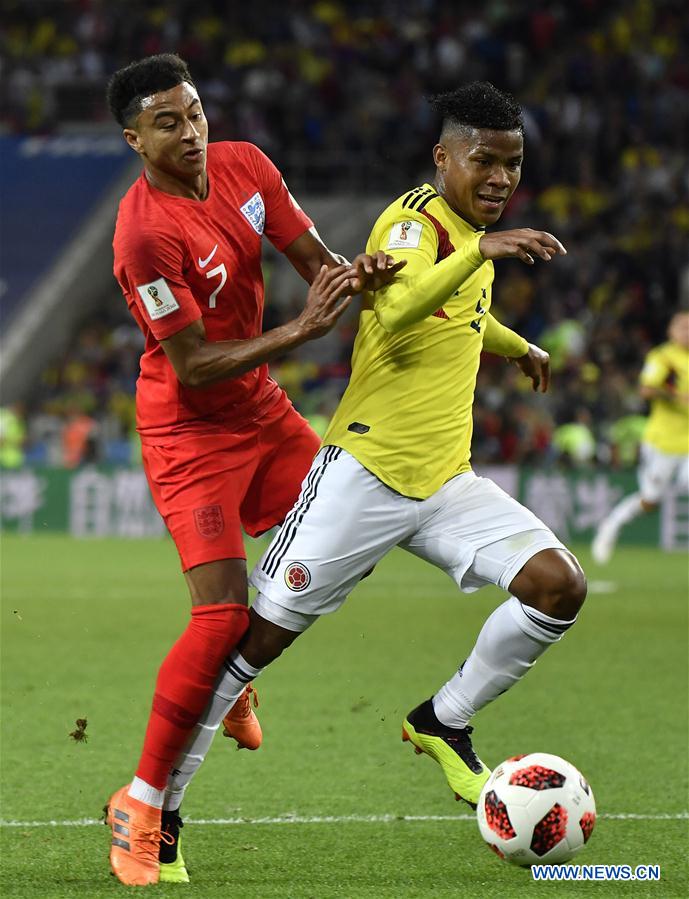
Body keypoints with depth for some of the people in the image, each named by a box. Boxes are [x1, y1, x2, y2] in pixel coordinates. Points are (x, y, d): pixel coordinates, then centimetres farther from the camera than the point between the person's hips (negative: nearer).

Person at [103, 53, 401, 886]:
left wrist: (356, 276, -20)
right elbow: (193, 366, -25)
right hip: (191, 432, -8)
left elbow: (315, 261, 3)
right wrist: (299, 331, -31)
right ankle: (143, 808, -6)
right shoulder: (145, 232, -27)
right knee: (224, 614, -17)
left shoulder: (245, 165, -5)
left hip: (262, 411, 8)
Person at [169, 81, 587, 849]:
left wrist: (517, 347, 47)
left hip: (445, 481, 8)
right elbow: (395, 310, -37)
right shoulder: (414, 222, -14)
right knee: (260, 635, -5)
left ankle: (441, 724, 8)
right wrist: (480, 250, -45)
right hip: (366, 475, -7)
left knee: (560, 586, -10)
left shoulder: (468, 235, 13)